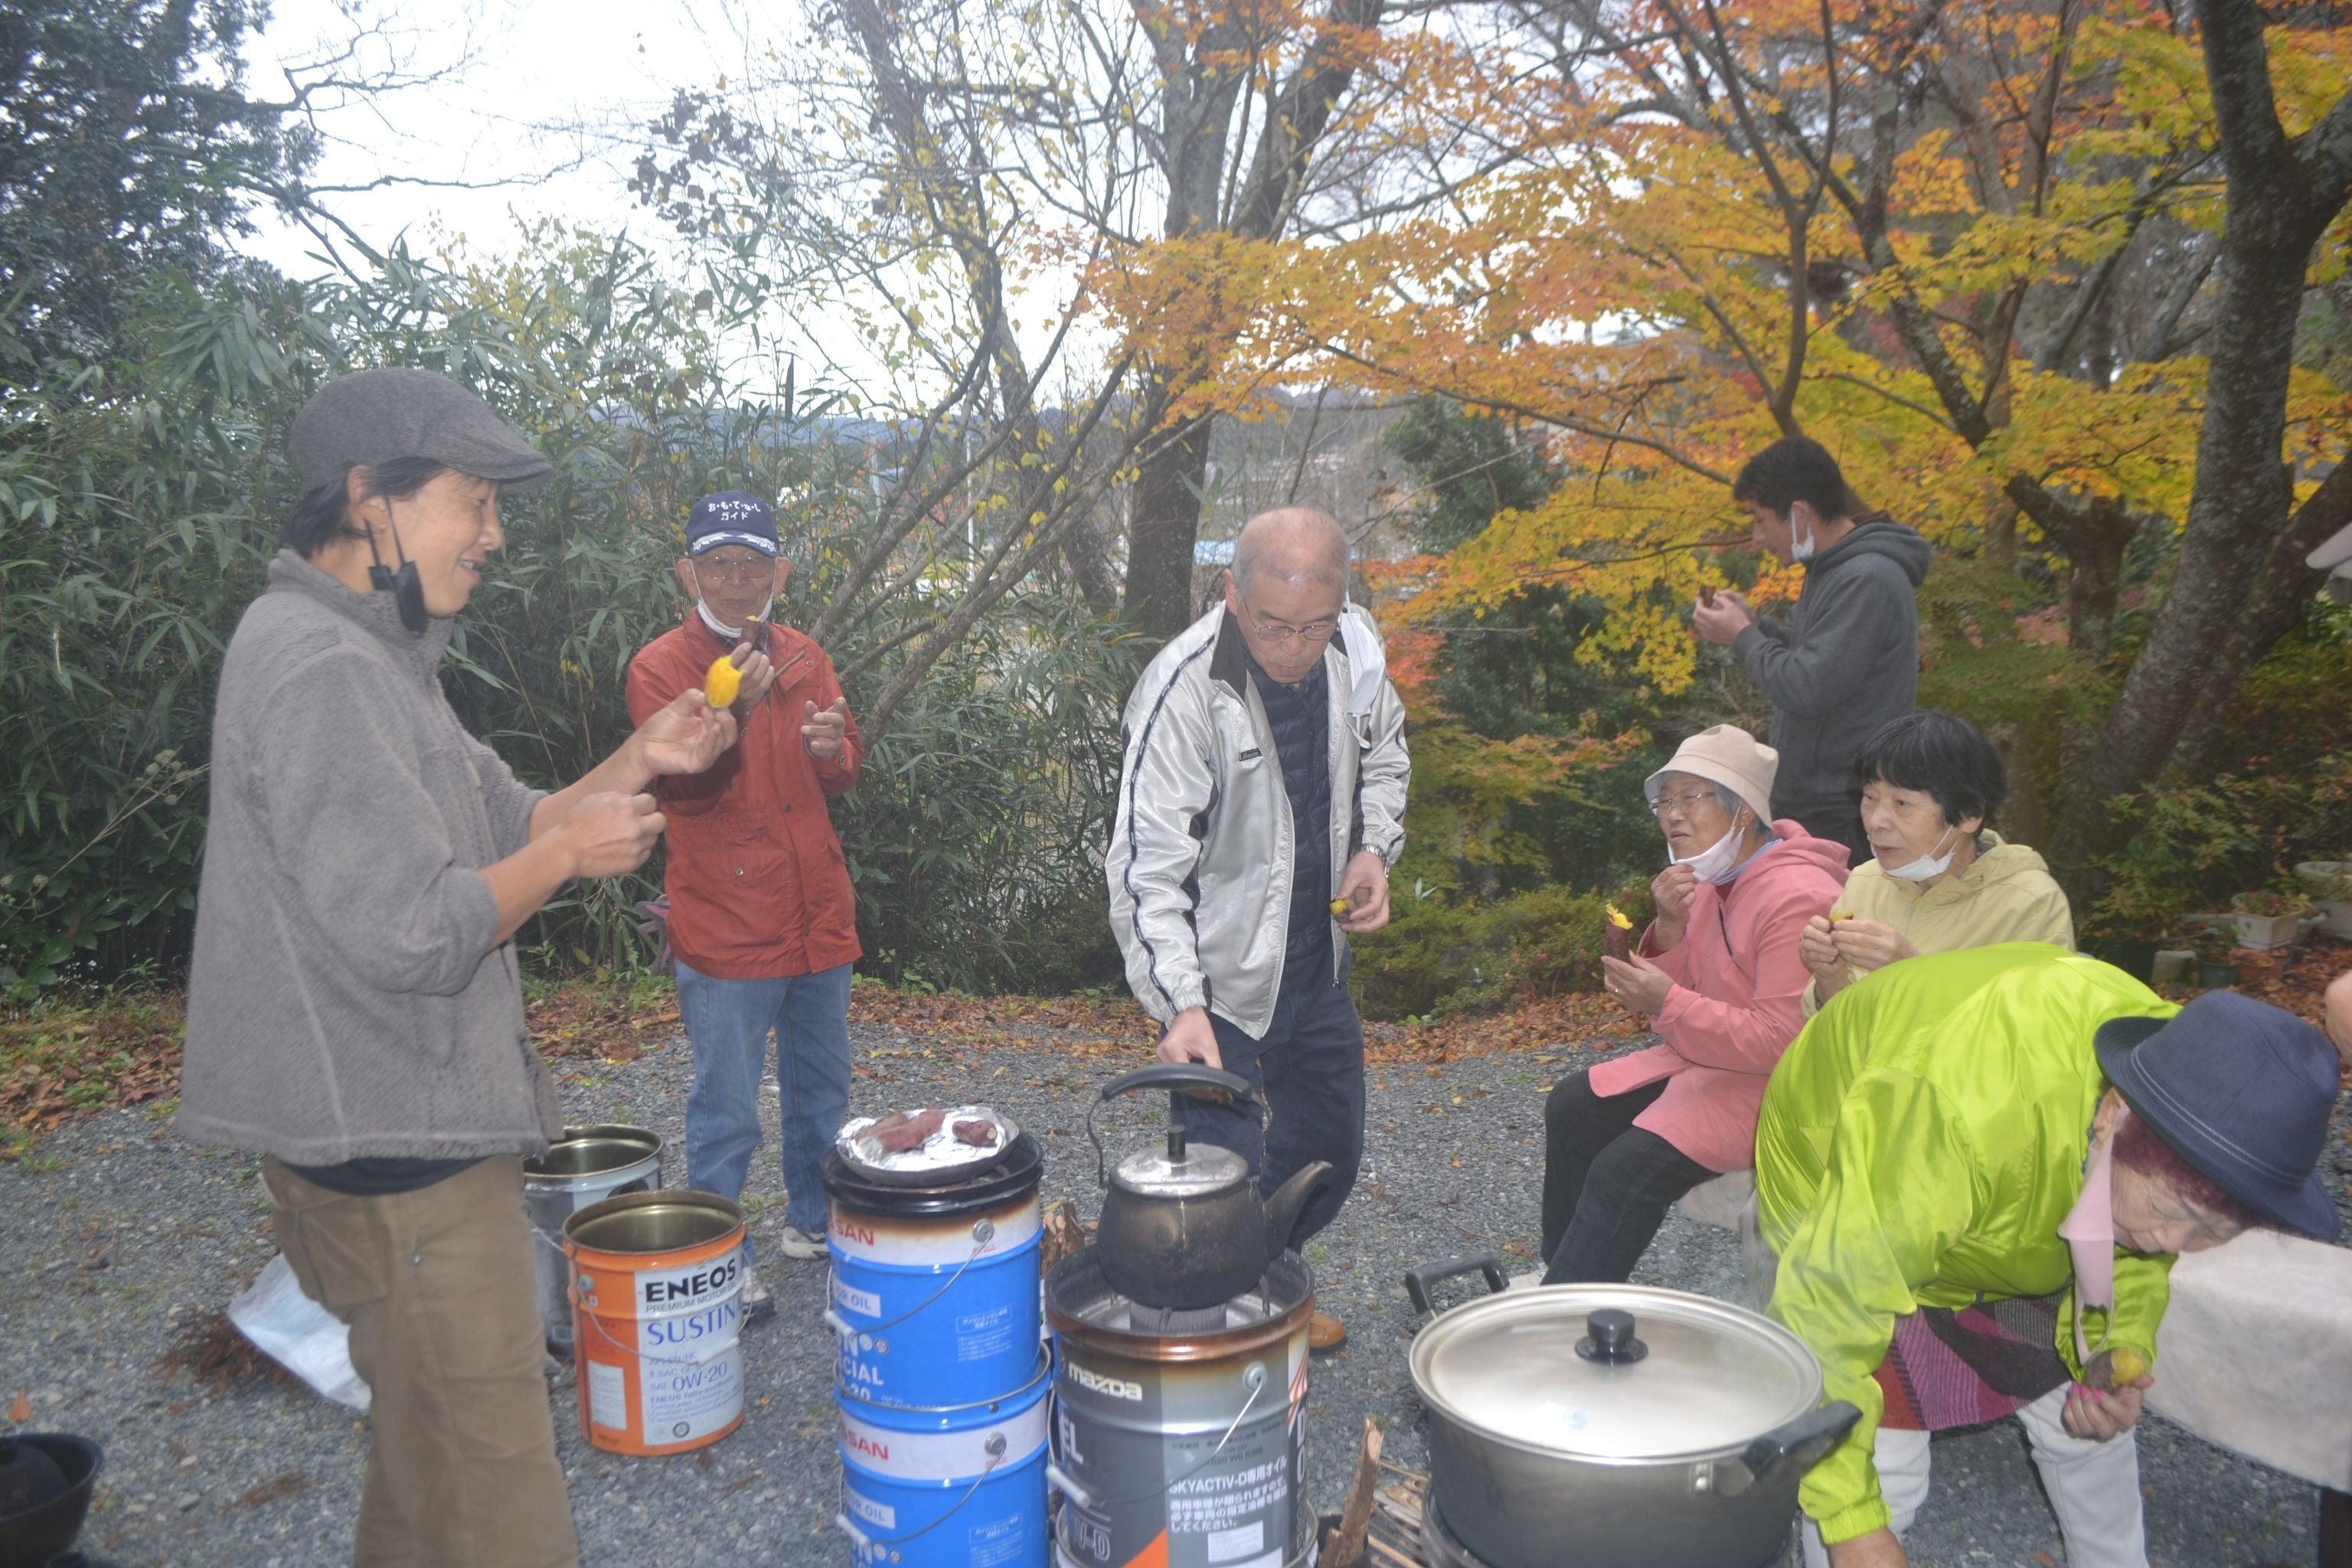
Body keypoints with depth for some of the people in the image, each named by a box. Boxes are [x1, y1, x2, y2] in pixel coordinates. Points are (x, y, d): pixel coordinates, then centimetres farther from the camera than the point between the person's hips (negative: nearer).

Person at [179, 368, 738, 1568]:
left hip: (416, 1132, 11)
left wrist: (637, 763, 3)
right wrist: (568, 852, -12)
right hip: (396, 1153, -11)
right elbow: (411, 934, -26)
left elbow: (504, 831, 16)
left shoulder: (371, 657, 14)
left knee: (428, 1471, 25)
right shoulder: (318, 668, -20)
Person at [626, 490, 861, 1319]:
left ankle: (815, 1221, 37)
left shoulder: (804, 657, 9)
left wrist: (832, 748, -8)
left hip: (819, 919, 6)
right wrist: (728, 713, -34)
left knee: (822, 1093, 19)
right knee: (726, 1116, 1)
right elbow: (683, 788, -18)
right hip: (725, 932, -6)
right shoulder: (660, 666, -8)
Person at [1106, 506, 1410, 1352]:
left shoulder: (1357, 648, -7)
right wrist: (1183, 1005, -37)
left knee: (1330, 1153, 20)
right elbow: (1147, 868, -27)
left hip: (1318, 963, 7)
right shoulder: (1184, 688, -26)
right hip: (1221, 980, -6)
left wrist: (1374, 848, -3)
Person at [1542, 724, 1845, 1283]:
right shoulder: (1710, 878, 5)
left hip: (1775, 1085, -10)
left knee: (1631, 1167, -24)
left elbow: (1780, 1041, -27)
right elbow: (1680, 990, 9)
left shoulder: (1798, 898, -24)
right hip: (1708, 1056, 10)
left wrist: (1667, 1004, -31)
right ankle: (1561, 1273, 19)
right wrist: (1668, 928, -10)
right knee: (1574, 1107, 8)